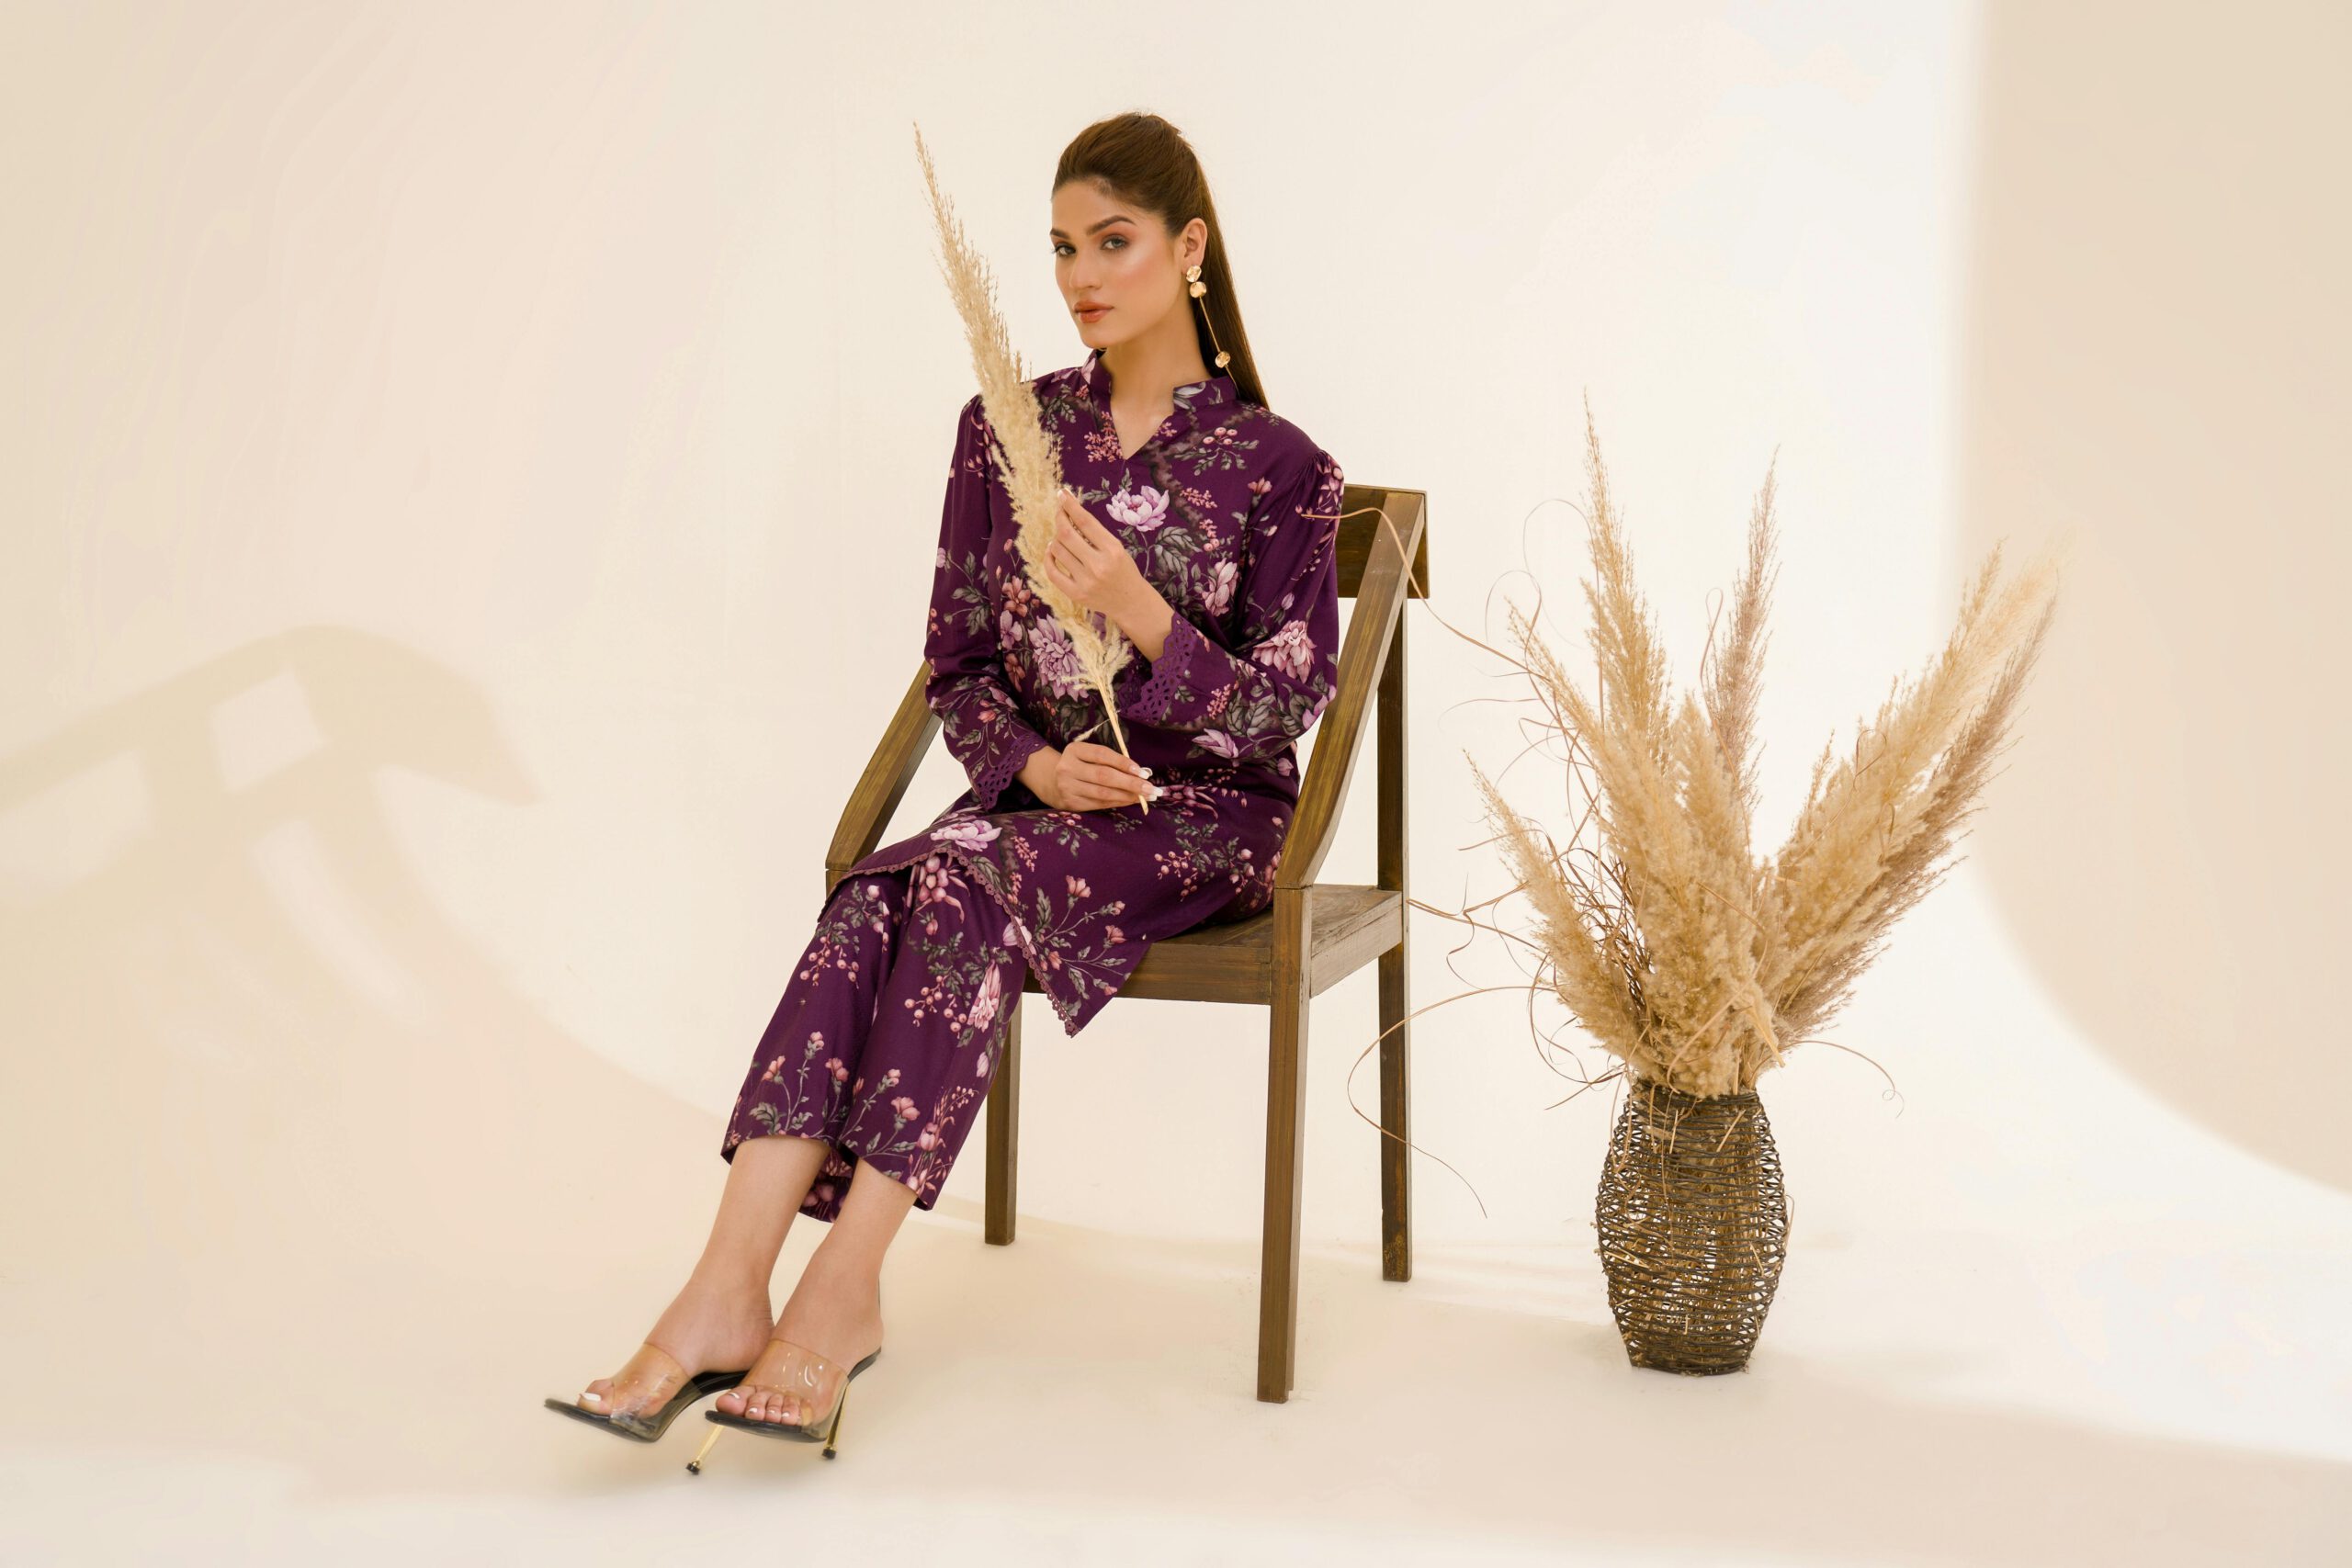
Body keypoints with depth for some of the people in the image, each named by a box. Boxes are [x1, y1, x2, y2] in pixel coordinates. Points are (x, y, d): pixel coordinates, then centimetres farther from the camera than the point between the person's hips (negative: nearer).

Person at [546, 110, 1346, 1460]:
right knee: (876, 897, -30)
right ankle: (729, 1290, -39)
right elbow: (959, 665, 10)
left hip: (1205, 815, -3)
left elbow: (1285, 715, -6)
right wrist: (1036, 764, -10)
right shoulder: (1006, 434, 9)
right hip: (1038, 794, 4)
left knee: (960, 882, -33)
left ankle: (846, 1286, -33)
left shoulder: (1279, 467, -2)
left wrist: (1139, 609, -21)